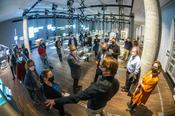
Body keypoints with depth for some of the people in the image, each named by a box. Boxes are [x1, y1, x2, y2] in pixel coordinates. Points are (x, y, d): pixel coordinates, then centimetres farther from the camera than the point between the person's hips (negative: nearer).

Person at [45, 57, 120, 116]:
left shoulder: (98, 85, -49)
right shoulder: (116, 82, -24)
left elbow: (77, 97, -49)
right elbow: (111, 95, -2)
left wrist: (56, 101, -42)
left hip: (93, 108, -5)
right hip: (103, 104, 5)